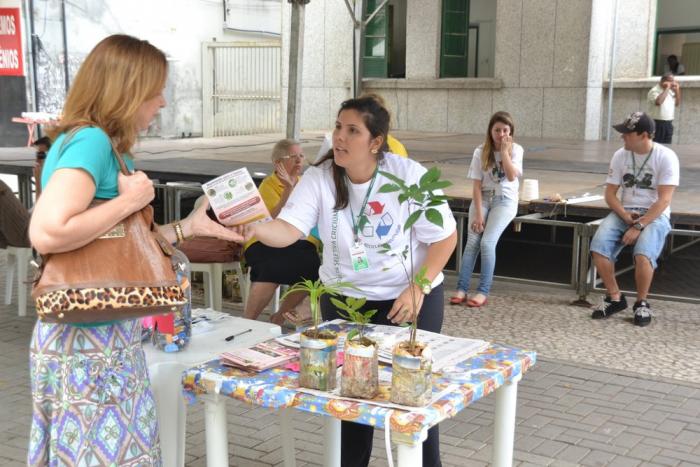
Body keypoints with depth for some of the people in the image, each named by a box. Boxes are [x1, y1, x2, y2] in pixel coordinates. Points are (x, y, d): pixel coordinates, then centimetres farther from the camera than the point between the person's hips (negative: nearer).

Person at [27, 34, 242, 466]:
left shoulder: (108, 148, 10)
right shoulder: (89, 141, -17)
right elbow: (47, 234, -30)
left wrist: (190, 226, 16)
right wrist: (131, 200, -19)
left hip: (108, 336, 9)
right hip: (87, 341, -9)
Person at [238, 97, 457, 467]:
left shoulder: (409, 176, -16)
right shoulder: (319, 177, -11)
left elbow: (444, 237, -9)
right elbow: (289, 229, -24)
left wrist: (418, 289, -17)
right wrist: (256, 228, -46)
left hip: (408, 298, -2)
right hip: (343, 298, 2)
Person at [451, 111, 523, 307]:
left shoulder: (516, 150, -4)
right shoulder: (481, 152, -3)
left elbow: (512, 177, -19)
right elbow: (477, 185, -6)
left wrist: (504, 150, -18)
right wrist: (478, 214, -13)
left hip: (505, 201, -2)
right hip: (483, 199, 2)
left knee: (487, 242, -19)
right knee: (472, 241, -15)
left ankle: (483, 292, -15)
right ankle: (461, 289, -15)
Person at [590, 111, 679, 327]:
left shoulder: (666, 157, -10)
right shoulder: (620, 155, 2)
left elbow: (664, 200, -15)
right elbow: (610, 194, 5)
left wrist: (639, 226, -22)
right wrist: (626, 216, -13)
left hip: (655, 216, -4)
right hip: (624, 212, 4)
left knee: (643, 254, -32)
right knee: (599, 246, -23)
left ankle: (641, 303, -6)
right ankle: (615, 298, -5)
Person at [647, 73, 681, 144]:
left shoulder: (670, 91, 14)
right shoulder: (654, 91, -10)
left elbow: (677, 104, 19)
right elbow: (658, 102, -30)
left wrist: (677, 90, 6)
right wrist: (667, 89, -20)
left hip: (669, 123, 8)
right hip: (657, 123, -8)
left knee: (667, 145, 7)